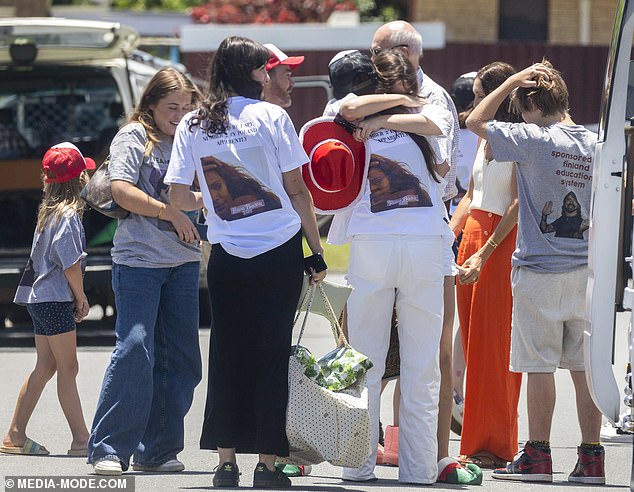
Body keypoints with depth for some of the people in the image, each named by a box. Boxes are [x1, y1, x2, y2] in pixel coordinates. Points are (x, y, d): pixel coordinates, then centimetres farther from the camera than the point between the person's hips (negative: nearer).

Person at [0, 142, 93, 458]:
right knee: (68, 367, -7)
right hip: (55, 299, -9)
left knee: (45, 366, 12)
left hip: (40, 298, 9)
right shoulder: (68, 215, -15)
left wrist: (76, 297, 10)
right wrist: (81, 298, -7)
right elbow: (70, 262, -19)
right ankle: (81, 440, -6)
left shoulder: (49, 210, 12)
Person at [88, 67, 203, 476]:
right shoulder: (134, 138, -1)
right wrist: (171, 212, -14)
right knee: (135, 350, -15)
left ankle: (157, 451, 11)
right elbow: (121, 190, -14)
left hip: (183, 261, 7)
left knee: (181, 359, 4)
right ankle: (109, 450, -11)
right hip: (139, 259, -7)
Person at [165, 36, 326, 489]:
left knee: (228, 355, 8)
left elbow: (179, 197, 4)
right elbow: (297, 189, -2)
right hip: (279, 252, -2)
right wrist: (316, 250, 4)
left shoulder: (193, 125, 4)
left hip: (226, 256, 2)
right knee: (272, 356, 1)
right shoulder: (271, 116, -4)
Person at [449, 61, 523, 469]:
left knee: (494, 344, -7)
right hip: (472, 236, 8)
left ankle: (494, 447, -4)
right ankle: (478, 442, 9)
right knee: (473, 341, 6)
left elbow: (518, 204, -14)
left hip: (503, 244, -8)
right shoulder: (486, 139, 17)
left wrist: (484, 253, -19)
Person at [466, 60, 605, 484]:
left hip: (540, 268, -5)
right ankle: (591, 458, 5)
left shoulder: (534, 140, -10)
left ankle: (538, 456, 4)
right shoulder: (596, 144, 6)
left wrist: (514, 81, 3)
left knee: (540, 365, 1)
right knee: (585, 365, 5)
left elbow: (476, 120, 1)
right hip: (587, 270, 5)